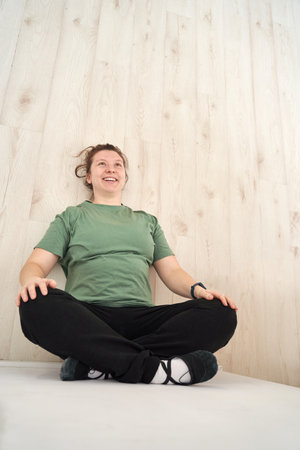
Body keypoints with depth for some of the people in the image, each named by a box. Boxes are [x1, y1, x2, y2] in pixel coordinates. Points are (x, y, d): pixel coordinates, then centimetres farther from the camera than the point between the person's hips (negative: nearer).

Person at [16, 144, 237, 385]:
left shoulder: (147, 221, 25)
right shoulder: (72, 216, 18)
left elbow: (172, 270, 18)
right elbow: (36, 263, 8)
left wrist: (198, 289, -4)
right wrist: (32, 279, -18)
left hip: (140, 317, 3)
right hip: (88, 316, -2)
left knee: (221, 313, -21)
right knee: (36, 304, -34)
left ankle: (96, 363, -26)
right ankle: (152, 367, -31)